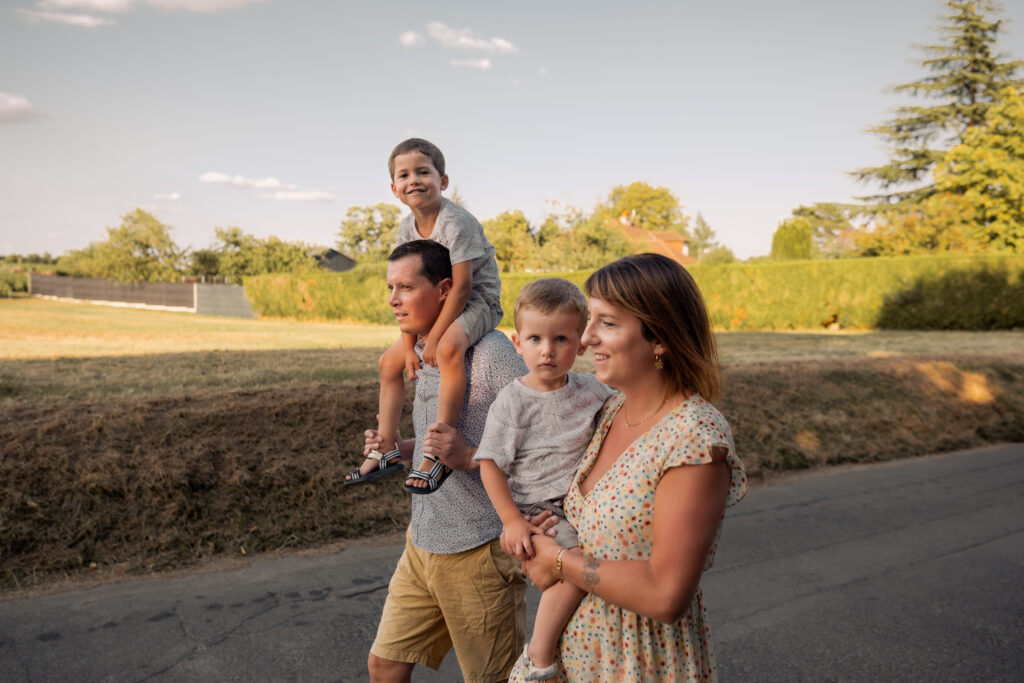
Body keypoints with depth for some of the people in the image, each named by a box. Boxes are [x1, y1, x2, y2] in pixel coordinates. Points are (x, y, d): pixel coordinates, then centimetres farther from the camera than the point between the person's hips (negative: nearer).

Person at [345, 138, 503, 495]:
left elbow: (461, 286, -25)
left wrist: (434, 338, -23)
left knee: (449, 347, -38)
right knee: (390, 361, 8)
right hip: (435, 305, 9)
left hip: (478, 301, -9)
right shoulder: (407, 229, -1)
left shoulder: (456, 222, -24)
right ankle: (386, 451, 18)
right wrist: (409, 345, -6)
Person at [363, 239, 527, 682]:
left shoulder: (492, 353, -18)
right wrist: (400, 449, 5)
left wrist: (470, 456, -27)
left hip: (477, 551, -8)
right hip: (422, 543, 8)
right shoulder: (423, 356, 9)